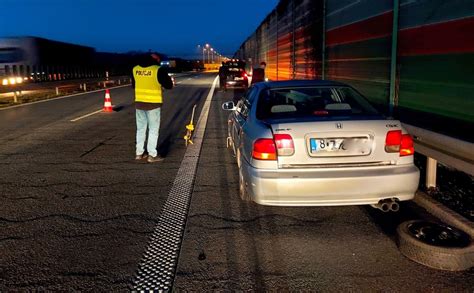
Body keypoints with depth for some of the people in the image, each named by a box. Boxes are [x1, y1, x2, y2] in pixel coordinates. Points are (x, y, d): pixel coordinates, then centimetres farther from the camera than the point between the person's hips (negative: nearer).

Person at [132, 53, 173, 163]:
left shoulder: (135, 69, 5)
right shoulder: (158, 70, -12)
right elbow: (169, 85, -6)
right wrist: (167, 76, 13)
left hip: (139, 103, 5)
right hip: (153, 104, -5)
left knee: (141, 128, 16)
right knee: (153, 129, 4)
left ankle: (139, 153, 21)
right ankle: (152, 155, 6)